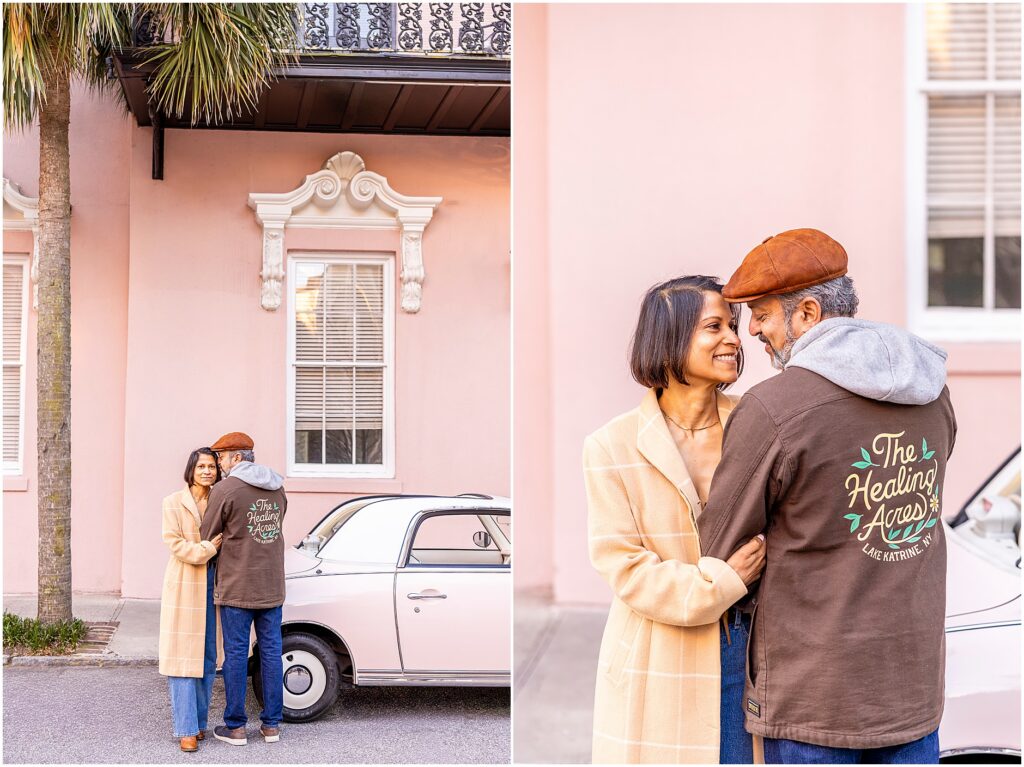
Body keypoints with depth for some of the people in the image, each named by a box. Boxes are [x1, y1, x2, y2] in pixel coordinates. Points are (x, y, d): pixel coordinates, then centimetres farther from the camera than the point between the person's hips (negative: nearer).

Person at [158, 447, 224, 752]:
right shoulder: (174, 503, -1)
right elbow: (175, 543, -9)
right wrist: (207, 549, -19)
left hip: (213, 585, 4)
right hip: (184, 586, -4)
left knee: (208, 656, 7)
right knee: (183, 657, -6)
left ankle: (200, 721, 17)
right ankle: (187, 729, -5)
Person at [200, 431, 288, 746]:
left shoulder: (226, 489, -12)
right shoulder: (277, 487, 8)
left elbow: (208, 536, -5)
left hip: (237, 586, -6)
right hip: (272, 585, 6)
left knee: (236, 652, 2)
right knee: (271, 650, 9)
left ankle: (235, 726, 8)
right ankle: (272, 725, 13)